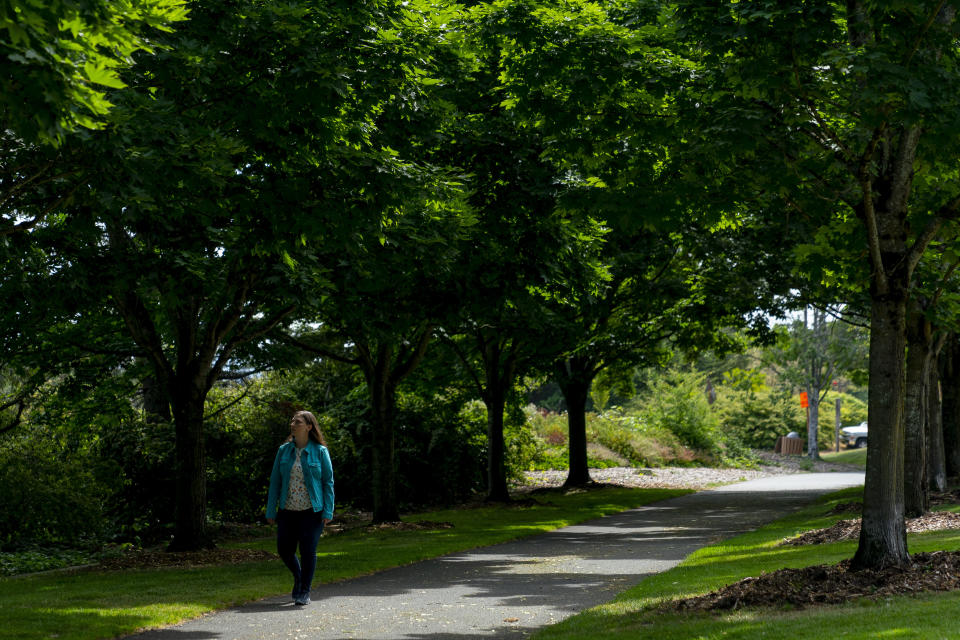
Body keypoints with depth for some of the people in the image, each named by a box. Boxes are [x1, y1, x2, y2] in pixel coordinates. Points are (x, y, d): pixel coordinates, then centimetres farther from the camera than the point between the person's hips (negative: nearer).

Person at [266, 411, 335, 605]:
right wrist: (271, 511, 4)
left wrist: (328, 511, -8)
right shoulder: (284, 450, 5)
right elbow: (275, 481, 7)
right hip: (288, 510, 3)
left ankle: (305, 592, 11)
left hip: (312, 511, -3)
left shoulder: (320, 451, -4)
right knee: (284, 550, 3)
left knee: (308, 551, -4)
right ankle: (298, 577, 33)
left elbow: (328, 481, -2)